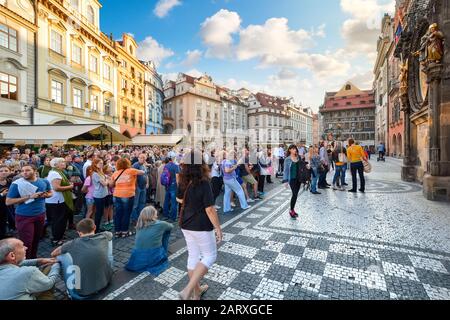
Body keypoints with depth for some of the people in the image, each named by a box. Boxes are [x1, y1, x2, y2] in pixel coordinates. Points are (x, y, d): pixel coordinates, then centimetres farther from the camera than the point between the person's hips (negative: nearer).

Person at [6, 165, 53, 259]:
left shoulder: (44, 181, -1)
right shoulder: (17, 184, -12)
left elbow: (50, 192, 14)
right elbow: (8, 202, -12)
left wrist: (45, 195, -10)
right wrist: (29, 197, -23)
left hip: (41, 215, 4)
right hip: (24, 217, -4)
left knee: (36, 240, 16)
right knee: (26, 243, -1)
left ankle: (34, 259, 34)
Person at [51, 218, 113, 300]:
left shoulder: (74, 244, -6)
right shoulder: (104, 236, -2)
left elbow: (53, 254, 16)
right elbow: (110, 234, 25)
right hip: (106, 282, 2)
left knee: (61, 254, 7)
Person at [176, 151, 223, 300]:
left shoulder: (183, 182, -4)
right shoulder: (203, 183, -23)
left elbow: (179, 199, 15)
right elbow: (210, 210, -22)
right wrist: (218, 228, -12)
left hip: (186, 225, 7)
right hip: (201, 226, -7)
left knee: (193, 256, 20)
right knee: (210, 256, 12)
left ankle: (196, 291, 36)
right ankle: (188, 290, 4)